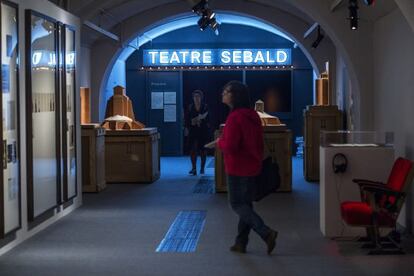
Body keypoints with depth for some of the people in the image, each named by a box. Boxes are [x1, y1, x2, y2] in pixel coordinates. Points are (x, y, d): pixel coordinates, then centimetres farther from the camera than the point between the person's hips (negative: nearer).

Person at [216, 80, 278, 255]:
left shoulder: (235, 117, -21)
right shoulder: (253, 116, 8)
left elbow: (230, 147, -25)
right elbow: (258, 142, 17)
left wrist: (219, 142, -7)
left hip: (237, 168, -8)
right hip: (252, 166, 8)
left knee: (237, 204, 0)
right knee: (245, 203, 13)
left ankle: (266, 232, -13)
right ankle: (241, 243, 19)